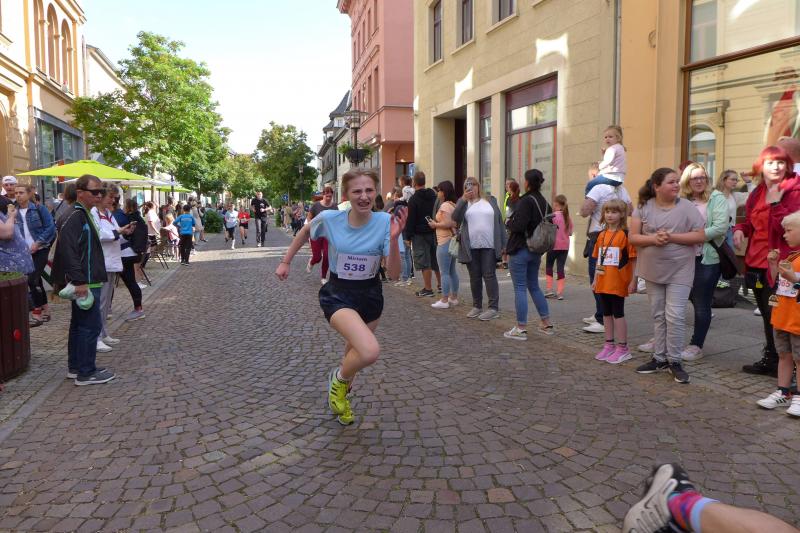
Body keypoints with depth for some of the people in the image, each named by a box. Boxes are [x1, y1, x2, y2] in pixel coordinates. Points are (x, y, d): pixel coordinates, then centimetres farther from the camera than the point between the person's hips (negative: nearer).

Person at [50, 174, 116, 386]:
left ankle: (75, 367, 26)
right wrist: (80, 280, -26)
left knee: (79, 324, 16)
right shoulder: (75, 216, -16)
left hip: (86, 281, 11)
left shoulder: (84, 215, 16)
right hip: (84, 283, -11)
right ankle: (86, 373, 3)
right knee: (91, 325, -5)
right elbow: (67, 249, -24)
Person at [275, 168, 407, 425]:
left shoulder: (385, 222, -17)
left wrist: (394, 239, -34)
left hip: (371, 295, 3)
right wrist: (285, 262, 9)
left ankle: (340, 393, 55)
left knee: (355, 351, 21)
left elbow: (394, 273, -19)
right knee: (370, 351, -27)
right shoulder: (329, 218, -17)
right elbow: (305, 231, 7)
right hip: (337, 295, -3)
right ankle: (339, 379, 8)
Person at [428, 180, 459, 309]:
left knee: (444, 272, -5)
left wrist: (435, 224, -9)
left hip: (445, 242, -10)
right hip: (454, 240, 10)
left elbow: (447, 223, -24)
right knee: (452, 271, 14)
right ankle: (454, 297, 21)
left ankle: (444, 300, -2)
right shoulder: (454, 205, 14)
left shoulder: (444, 206, -14)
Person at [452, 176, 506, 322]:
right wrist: (464, 199, -16)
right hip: (471, 247, 1)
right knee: (474, 277, 8)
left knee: (489, 275, -3)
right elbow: (455, 218, -7)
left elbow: (499, 222, 9)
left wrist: (504, 243, 3)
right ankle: (477, 306, 18)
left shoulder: (490, 201, 11)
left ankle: (494, 308, 1)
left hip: (489, 246, -1)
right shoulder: (462, 202, 11)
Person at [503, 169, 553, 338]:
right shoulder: (544, 202, 8)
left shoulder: (526, 201, -17)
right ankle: (546, 324, 23)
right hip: (536, 251, 8)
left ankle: (521, 329, 3)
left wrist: (508, 223, -4)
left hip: (520, 250, -8)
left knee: (520, 288, -2)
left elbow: (519, 226, -24)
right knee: (534, 287, 19)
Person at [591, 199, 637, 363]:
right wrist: (595, 279, 15)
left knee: (618, 313, 0)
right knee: (606, 313, 14)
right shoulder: (601, 235, 10)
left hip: (618, 283, -6)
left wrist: (633, 281, -12)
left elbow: (633, 259, -10)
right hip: (603, 282, 6)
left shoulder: (626, 234, -9)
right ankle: (609, 345, 25)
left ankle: (622, 348, 10)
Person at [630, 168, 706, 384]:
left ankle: (674, 361, 9)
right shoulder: (644, 207, -1)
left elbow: (700, 236, -9)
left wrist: (671, 237, -19)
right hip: (654, 271, 3)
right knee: (658, 315, 12)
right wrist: (652, 239, -21)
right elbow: (633, 237, -2)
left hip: (679, 272, -3)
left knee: (674, 316, -5)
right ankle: (659, 358, 23)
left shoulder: (686, 207, -6)